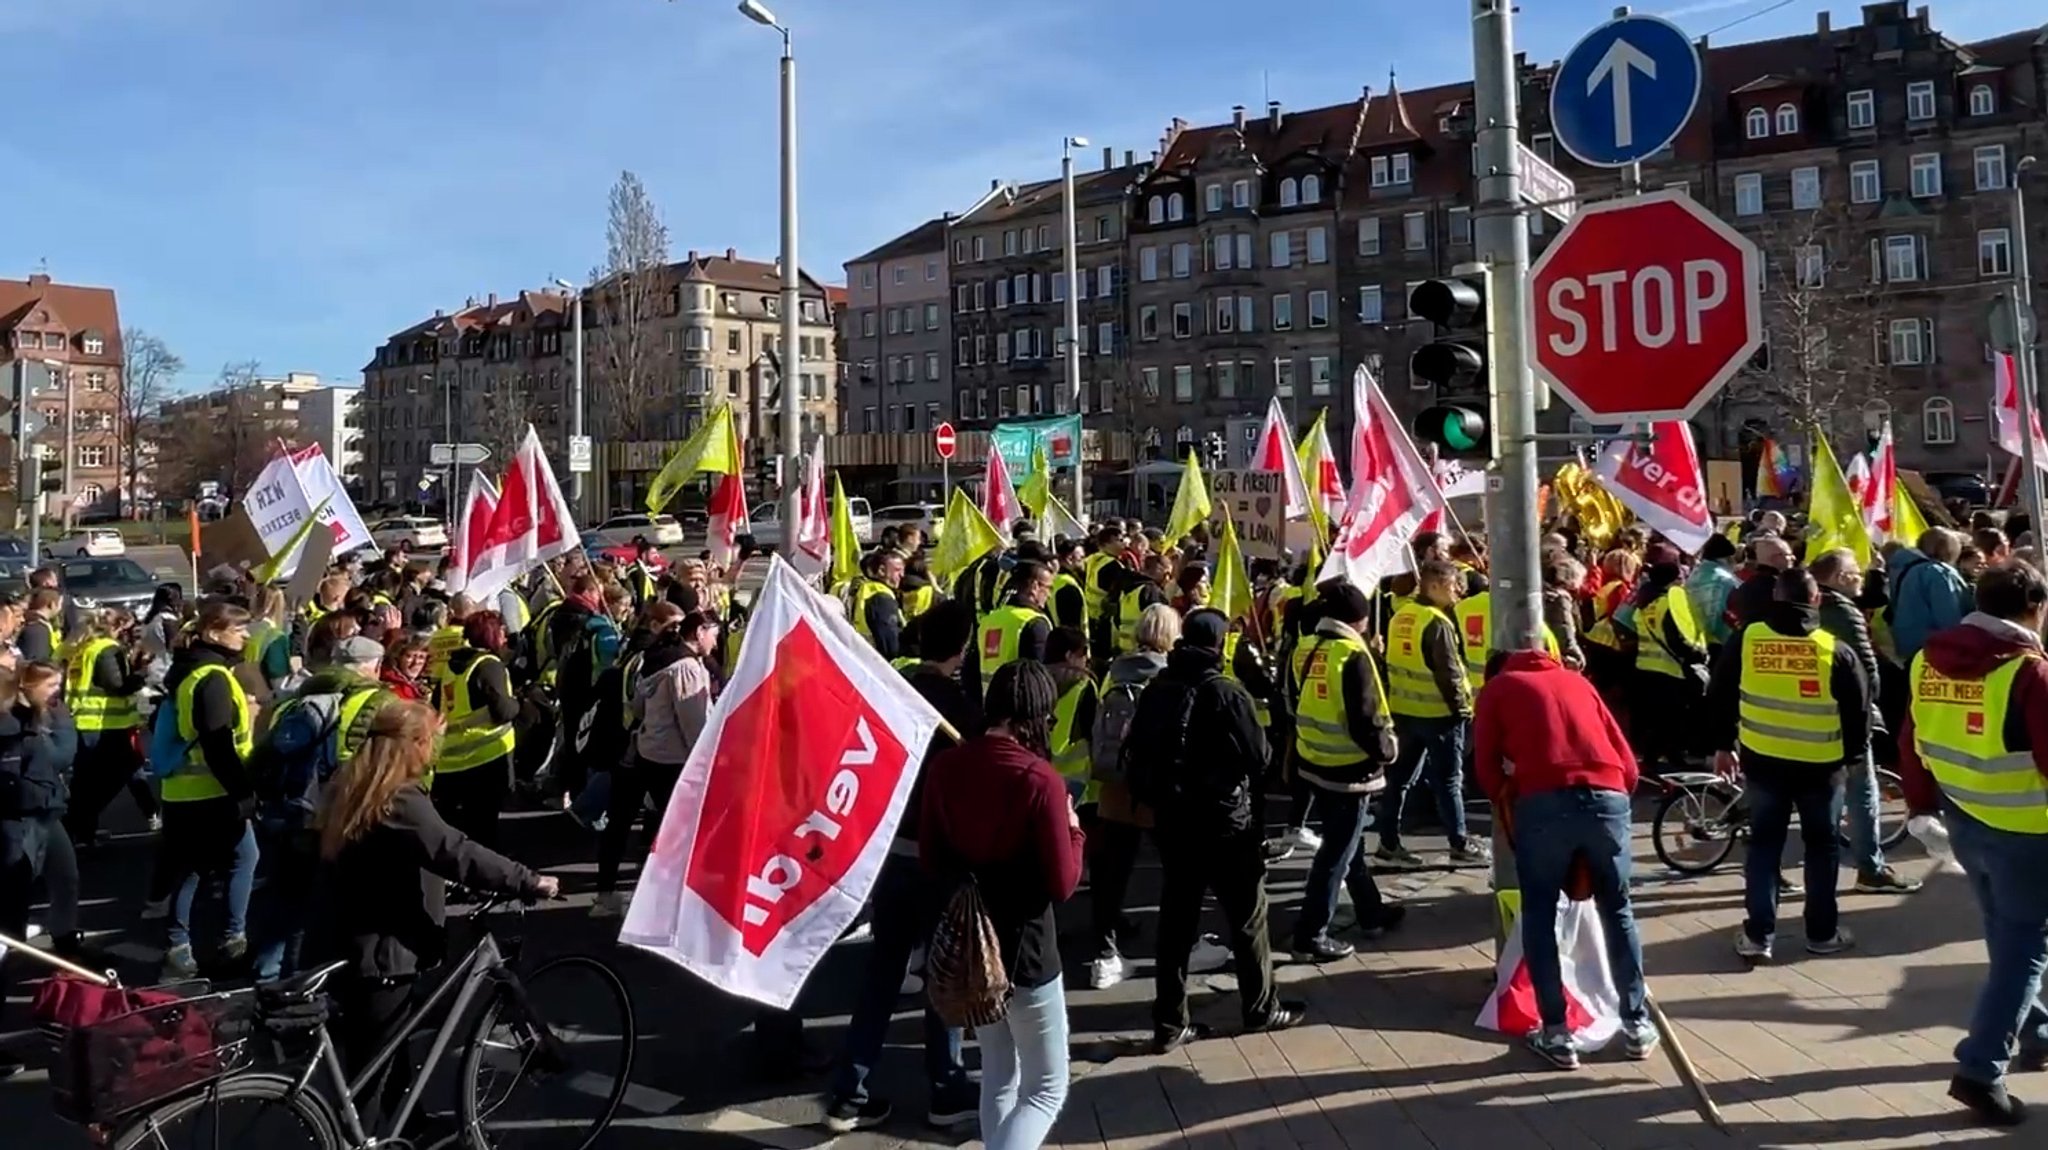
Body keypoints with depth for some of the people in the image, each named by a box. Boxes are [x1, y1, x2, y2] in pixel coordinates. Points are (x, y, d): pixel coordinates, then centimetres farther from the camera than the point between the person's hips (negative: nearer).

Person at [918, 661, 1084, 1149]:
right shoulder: (1040, 780, -22)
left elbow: (930, 858, 6)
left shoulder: (945, 767, -5)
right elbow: (1062, 885, -17)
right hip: (1025, 946, -6)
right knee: (1047, 1088, 9)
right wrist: (1074, 830, -2)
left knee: (997, 1077, 22)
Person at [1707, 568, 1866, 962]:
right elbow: (1858, 709, -3)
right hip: (1821, 764, -1)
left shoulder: (1747, 639, -5)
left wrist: (1723, 744, 12)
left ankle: (1758, 935, 9)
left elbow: (1720, 696, 1)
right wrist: (1855, 752, 13)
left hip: (1762, 760, 1)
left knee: (1763, 844, 11)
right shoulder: (1834, 649, -10)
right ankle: (1822, 933, 23)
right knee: (1822, 845, 15)